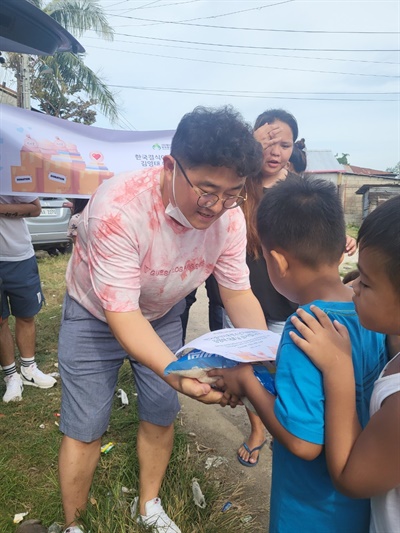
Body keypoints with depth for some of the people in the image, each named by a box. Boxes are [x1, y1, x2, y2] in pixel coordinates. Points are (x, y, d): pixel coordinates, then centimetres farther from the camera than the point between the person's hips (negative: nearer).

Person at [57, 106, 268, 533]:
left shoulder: (229, 217, -21)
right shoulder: (118, 207, -37)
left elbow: (237, 291, -11)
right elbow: (122, 315, -35)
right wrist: (179, 374, -49)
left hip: (163, 314, 4)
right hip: (96, 317, -4)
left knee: (161, 417, 12)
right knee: (85, 430, 3)